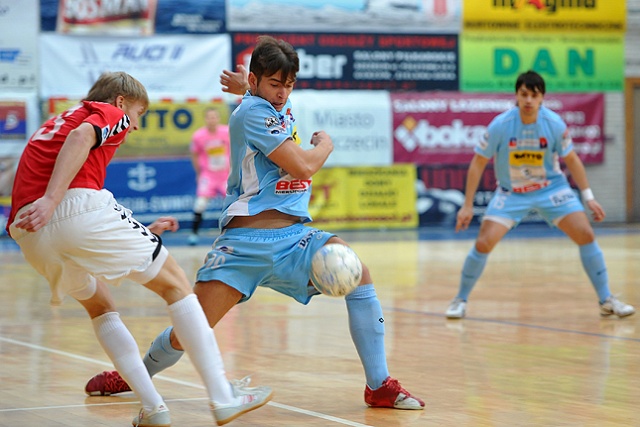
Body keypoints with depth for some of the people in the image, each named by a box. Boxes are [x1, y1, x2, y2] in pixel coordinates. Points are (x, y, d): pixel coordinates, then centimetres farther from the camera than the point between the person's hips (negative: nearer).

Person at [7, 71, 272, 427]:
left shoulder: (60, 121, 36)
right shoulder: (109, 113, 14)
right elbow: (81, 137, -13)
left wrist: (140, 231, 41)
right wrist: (51, 199, -23)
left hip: (28, 232, 7)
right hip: (80, 208, -7)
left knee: (100, 306, 27)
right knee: (174, 283, 7)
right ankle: (223, 398, 3)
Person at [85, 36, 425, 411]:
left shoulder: (282, 106, 16)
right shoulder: (252, 111, -9)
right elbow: (303, 166, -14)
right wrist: (326, 144, 5)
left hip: (294, 237, 6)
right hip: (245, 240, -6)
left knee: (357, 271, -21)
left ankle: (380, 386, -15)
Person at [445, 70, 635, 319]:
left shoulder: (555, 124, -16)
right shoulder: (499, 126, -20)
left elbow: (571, 160, 0)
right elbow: (478, 163, -9)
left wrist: (588, 197, -2)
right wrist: (467, 206, -10)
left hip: (551, 188, 1)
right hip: (511, 193, -1)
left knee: (586, 236, -11)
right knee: (483, 244, -15)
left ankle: (606, 300, 2)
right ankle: (460, 301, 6)